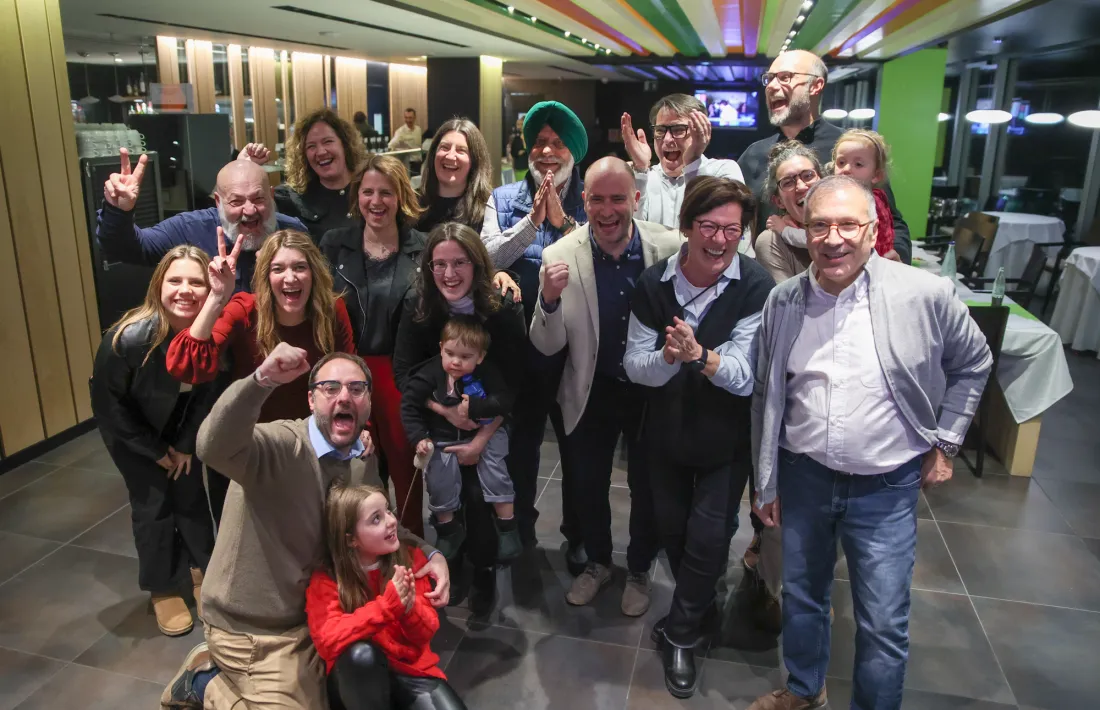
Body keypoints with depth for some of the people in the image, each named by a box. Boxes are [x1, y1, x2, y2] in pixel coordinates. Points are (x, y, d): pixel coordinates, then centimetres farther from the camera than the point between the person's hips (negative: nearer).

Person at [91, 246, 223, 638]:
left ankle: (202, 572, 26)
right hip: (130, 429, -2)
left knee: (191, 494, 5)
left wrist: (187, 445, -5)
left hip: (181, 426, 3)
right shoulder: (128, 338, -34)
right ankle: (163, 588, 19)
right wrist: (155, 451, -13)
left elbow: (207, 394, -9)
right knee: (153, 504, -1)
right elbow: (107, 404, -20)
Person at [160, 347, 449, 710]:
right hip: (250, 626, -7)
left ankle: (225, 671, 33)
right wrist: (262, 380, -61)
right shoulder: (278, 445, -26)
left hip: (310, 616, 7)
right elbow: (213, 448, -47)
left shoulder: (362, 470, -2)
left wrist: (431, 554, -5)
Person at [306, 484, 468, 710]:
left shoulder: (410, 559, -4)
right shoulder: (325, 579, -9)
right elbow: (328, 641, -24)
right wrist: (387, 605, -32)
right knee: (361, 653, -34)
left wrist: (410, 608, -27)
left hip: (410, 669, 2)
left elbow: (426, 633, -4)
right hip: (356, 678, -1)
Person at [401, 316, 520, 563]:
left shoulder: (487, 373, -14)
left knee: (494, 469, -16)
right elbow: (409, 407, -8)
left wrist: (474, 406, -33)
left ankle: (507, 526, 3)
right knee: (439, 478, -13)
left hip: (482, 433, 0)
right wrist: (420, 438, -18)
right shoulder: (428, 376, -14)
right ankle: (448, 529, 14)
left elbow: (504, 401, -22)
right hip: (442, 438, 0)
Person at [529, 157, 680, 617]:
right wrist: (550, 300, -33)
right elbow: (547, 347, -13)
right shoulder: (560, 256, -16)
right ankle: (597, 562, 47)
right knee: (587, 484, 18)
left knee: (647, 485, 17)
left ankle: (639, 571, 44)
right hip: (592, 391, 1)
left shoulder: (671, 247, -18)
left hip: (654, 389, 0)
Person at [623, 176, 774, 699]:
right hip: (666, 431, 3)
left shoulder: (756, 288, -21)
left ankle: (679, 635, 31)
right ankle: (699, 606, 49)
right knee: (672, 529, 19)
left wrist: (699, 354, -43)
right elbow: (634, 367, -11)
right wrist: (667, 356, -33)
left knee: (708, 537, 4)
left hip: (725, 438, -3)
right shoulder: (653, 284, -12)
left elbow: (745, 377, -24)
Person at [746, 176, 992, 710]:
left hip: (886, 486, -2)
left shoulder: (925, 294, -13)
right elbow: (766, 398, 3)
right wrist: (766, 484, 7)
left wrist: (945, 443, 3)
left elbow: (974, 362, 6)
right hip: (803, 476, 3)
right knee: (801, 599, 20)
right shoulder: (783, 301, -5)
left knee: (884, 625, 5)